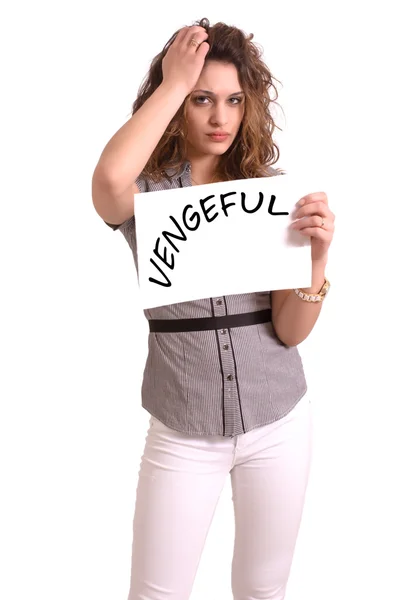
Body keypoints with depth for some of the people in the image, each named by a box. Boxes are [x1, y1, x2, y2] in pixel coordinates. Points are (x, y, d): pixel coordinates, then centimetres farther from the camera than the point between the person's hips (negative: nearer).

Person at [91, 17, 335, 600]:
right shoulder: (147, 190, -8)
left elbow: (291, 332, -6)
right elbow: (109, 181, -35)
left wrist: (318, 254, -24)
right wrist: (173, 82, -22)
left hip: (279, 424, 2)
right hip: (182, 434, -1)